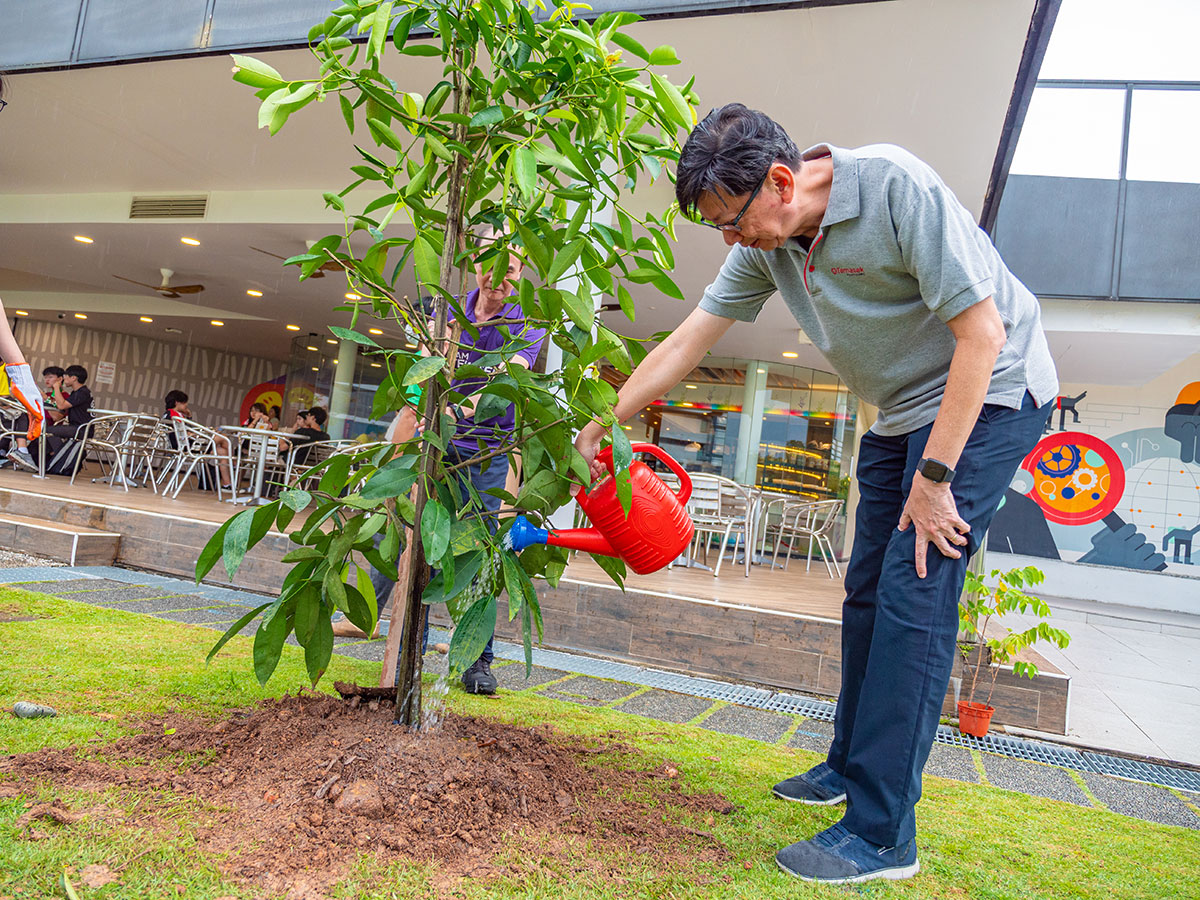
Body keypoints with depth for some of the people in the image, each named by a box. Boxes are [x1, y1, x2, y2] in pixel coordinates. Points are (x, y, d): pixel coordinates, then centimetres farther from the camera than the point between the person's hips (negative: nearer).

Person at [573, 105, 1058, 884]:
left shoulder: (895, 186, -24)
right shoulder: (768, 244, -3)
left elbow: (981, 331, -24)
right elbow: (686, 344, 2)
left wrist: (934, 476, -22)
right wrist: (597, 428, 2)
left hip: (987, 393, -7)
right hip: (901, 411, 7)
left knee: (914, 596, -15)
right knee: (870, 592, 9)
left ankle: (881, 835, -7)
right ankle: (852, 766, 27)